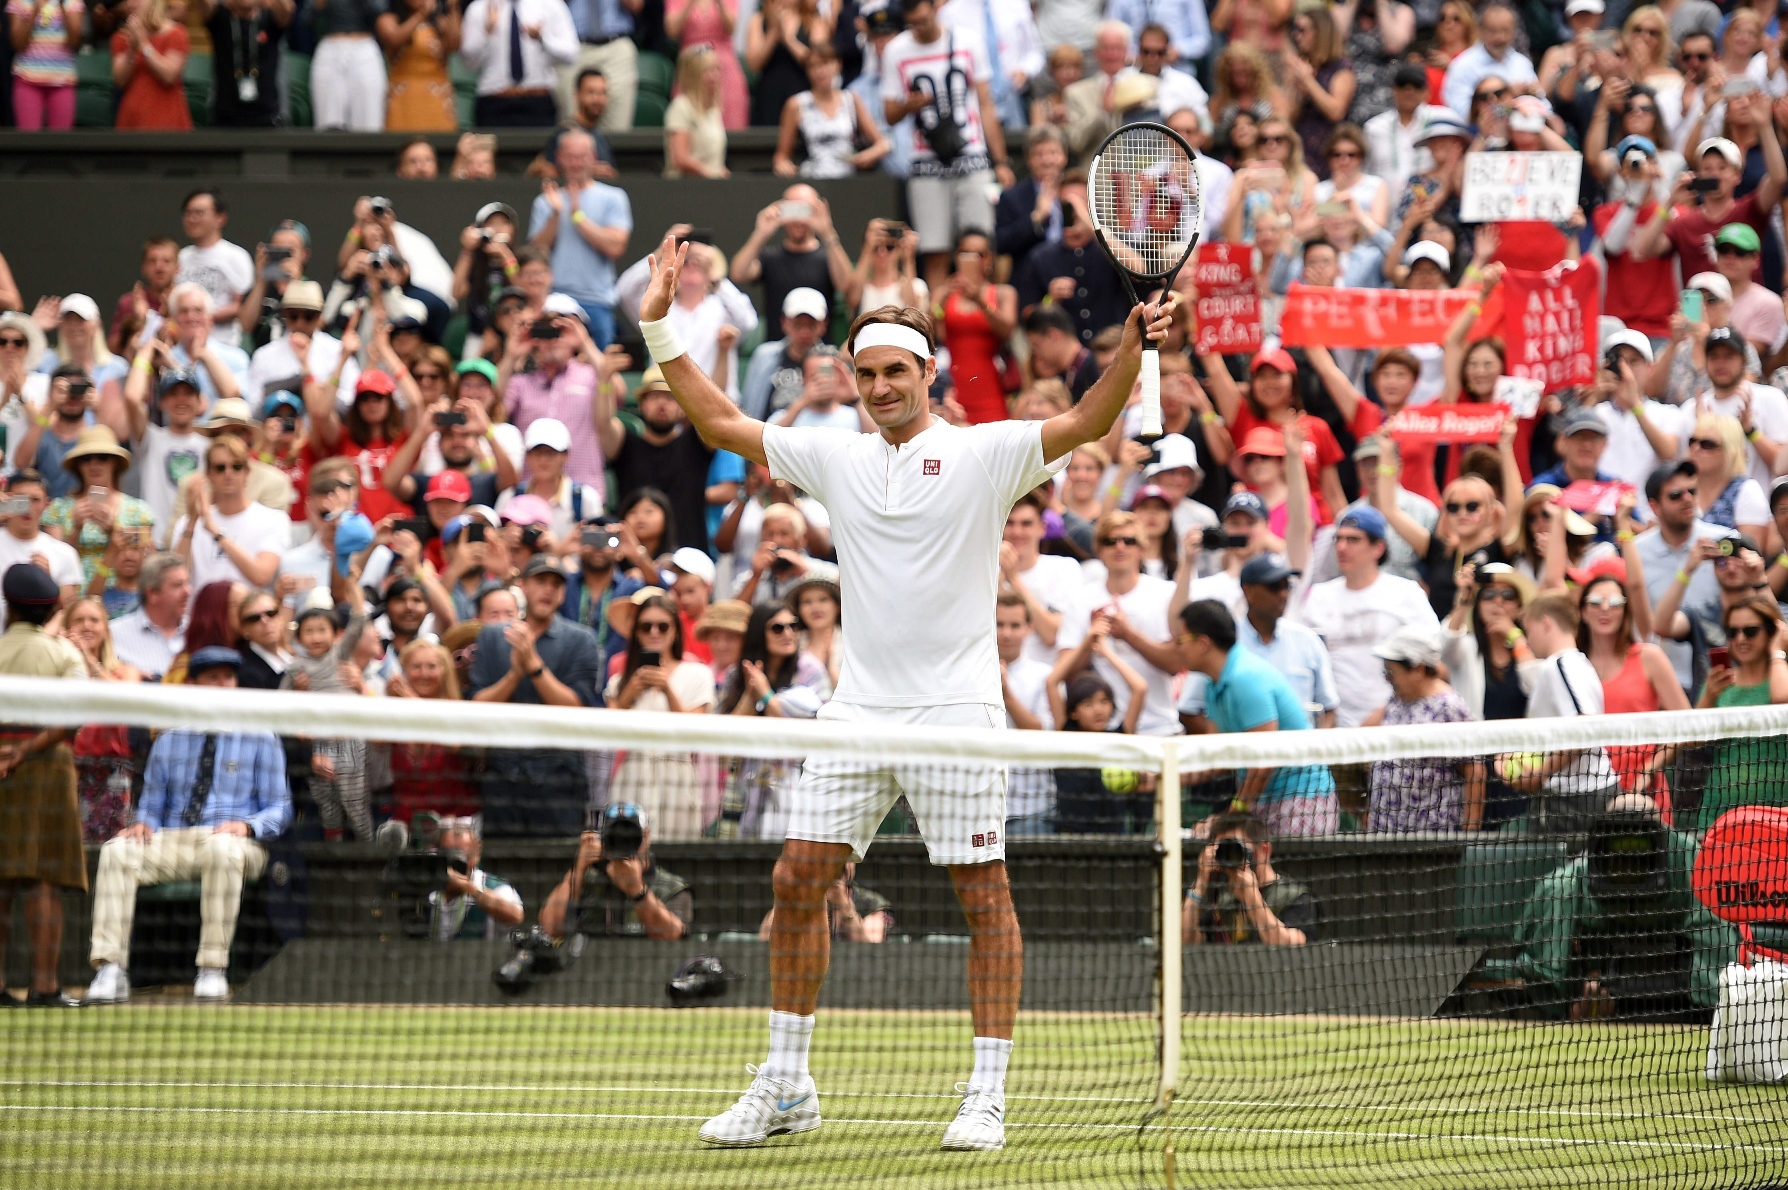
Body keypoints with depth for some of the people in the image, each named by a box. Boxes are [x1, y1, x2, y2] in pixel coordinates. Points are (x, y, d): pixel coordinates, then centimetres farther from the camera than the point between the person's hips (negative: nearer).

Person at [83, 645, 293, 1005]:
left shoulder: (260, 740, 12)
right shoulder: (169, 742, 21)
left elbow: (279, 809, 7)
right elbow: (152, 805, 20)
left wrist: (247, 826, -15)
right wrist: (143, 824, -5)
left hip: (232, 842, -3)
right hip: (171, 841, 3)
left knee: (223, 849, -41)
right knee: (117, 851, -28)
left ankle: (212, 970, -39)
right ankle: (110, 971, -36)